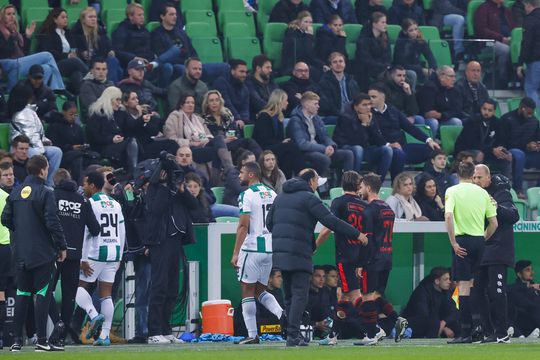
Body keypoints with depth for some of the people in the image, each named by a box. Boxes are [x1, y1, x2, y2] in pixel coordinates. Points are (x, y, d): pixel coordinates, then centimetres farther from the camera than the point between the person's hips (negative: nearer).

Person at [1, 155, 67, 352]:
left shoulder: (16, 192, 6)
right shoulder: (45, 193, -11)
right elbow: (52, 222, -16)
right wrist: (62, 246, -6)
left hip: (20, 252, 5)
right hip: (42, 252, -5)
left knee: (22, 294, 12)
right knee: (42, 294, -1)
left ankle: (16, 340, 10)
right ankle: (41, 341, -3)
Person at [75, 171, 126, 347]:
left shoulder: (90, 203, -7)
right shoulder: (115, 204, 14)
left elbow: (85, 233, -12)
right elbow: (122, 233, 16)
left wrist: (83, 260, -11)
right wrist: (119, 258, 22)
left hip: (95, 253, -6)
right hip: (114, 253, 6)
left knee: (79, 286, 7)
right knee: (106, 294, 6)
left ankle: (94, 315, -15)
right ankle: (105, 335, 3)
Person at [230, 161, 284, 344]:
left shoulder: (247, 195, -10)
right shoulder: (272, 194, 13)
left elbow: (243, 226, -15)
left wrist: (235, 253, -13)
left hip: (251, 247, -7)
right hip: (270, 248, 7)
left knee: (247, 291, 1)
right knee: (260, 290, 16)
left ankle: (252, 335, 0)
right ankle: (283, 315, -8)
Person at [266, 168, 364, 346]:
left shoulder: (281, 197, 18)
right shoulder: (309, 198, -6)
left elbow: (269, 222, 22)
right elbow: (331, 221, -10)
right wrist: (356, 234, -3)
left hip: (279, 251, 7)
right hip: (298, 254, -7)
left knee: (289, 295, 13)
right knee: (300, 294, -7)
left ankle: (293, 334, 12)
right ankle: (293, 335, -15)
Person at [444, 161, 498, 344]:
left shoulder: (452, 191, -2)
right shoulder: (482, 193, 8)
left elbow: (448, 216, -16)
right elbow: (494, 222, 6)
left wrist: (453, 242, -12)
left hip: (462, 240, -4)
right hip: (479, 240, 4)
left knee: (463, 286, -4)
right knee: (473, 285, 14)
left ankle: (466, 333, -9)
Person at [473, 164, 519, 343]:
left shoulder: (501, 193, -5)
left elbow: (514, 216, -14)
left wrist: (498, 208, -30)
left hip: (498, 249, -7)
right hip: (479, 251, 7)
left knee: (496, 291, -10)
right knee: (478, 291, 5)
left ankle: (501, 333, -7)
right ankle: (487, 331, 11)